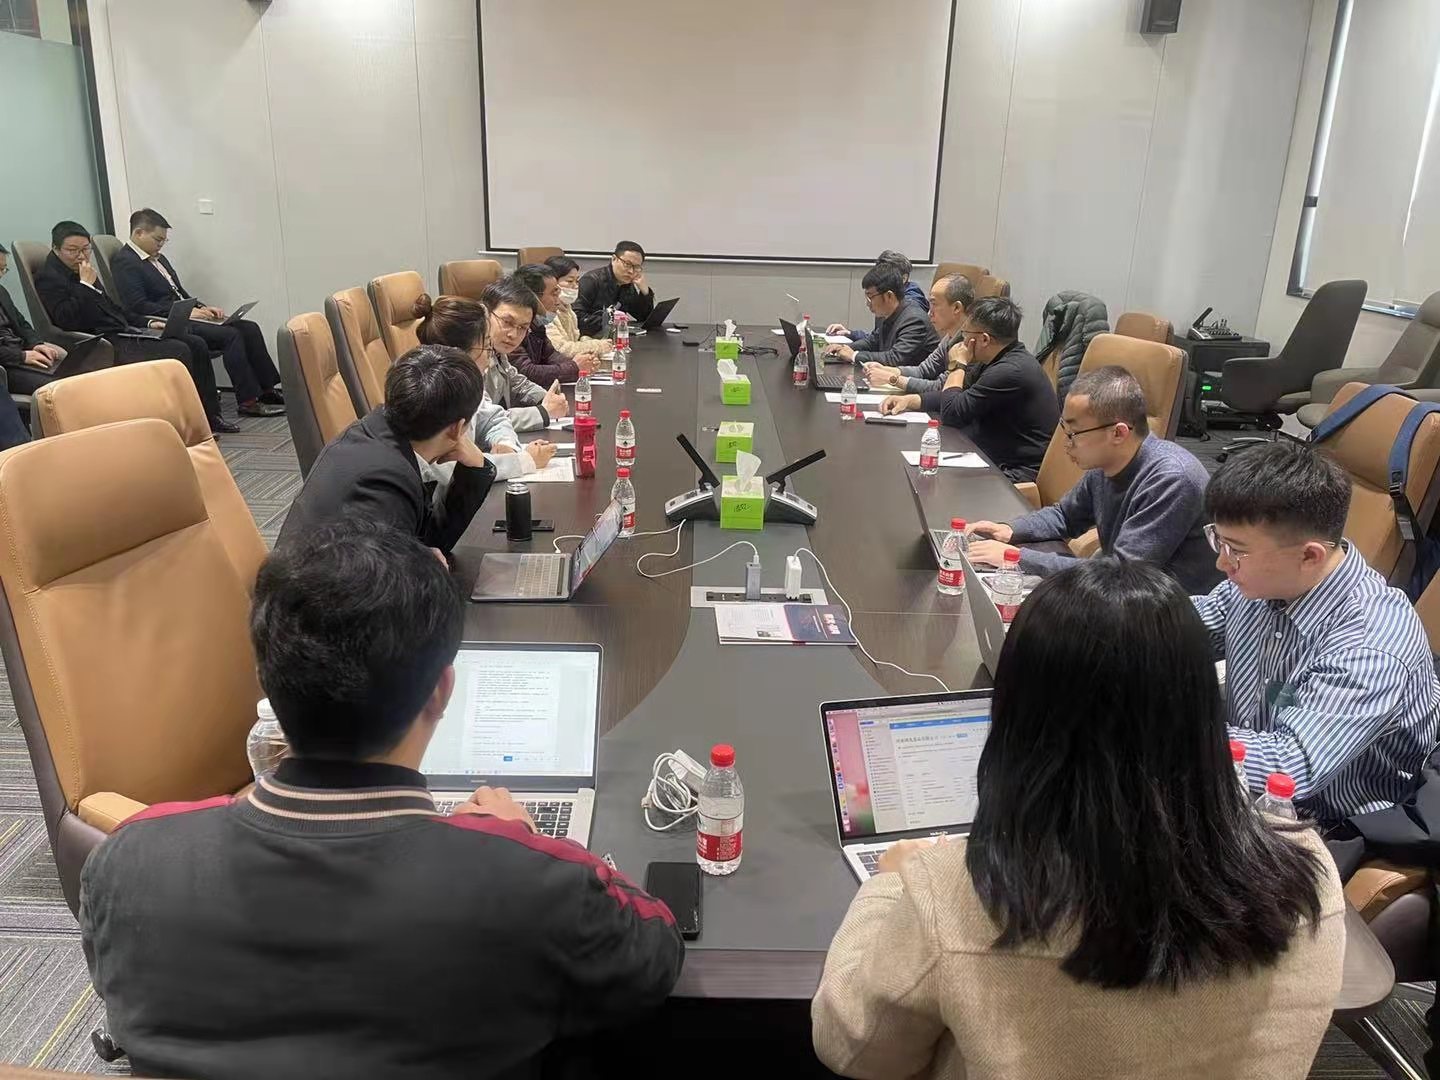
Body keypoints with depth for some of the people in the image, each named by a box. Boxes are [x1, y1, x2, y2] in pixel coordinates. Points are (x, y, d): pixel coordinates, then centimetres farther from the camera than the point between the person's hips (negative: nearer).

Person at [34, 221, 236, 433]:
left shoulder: (82, 273, 19)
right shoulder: (48, 279, -7)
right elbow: (67, 321, -21)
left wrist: (147, 322, 16)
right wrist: (86, 285, -18)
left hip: (123, 331, 9)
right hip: (104, 344, -9)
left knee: (196, 345, -2)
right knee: (178, 351, -24)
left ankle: (210, 416, -1)